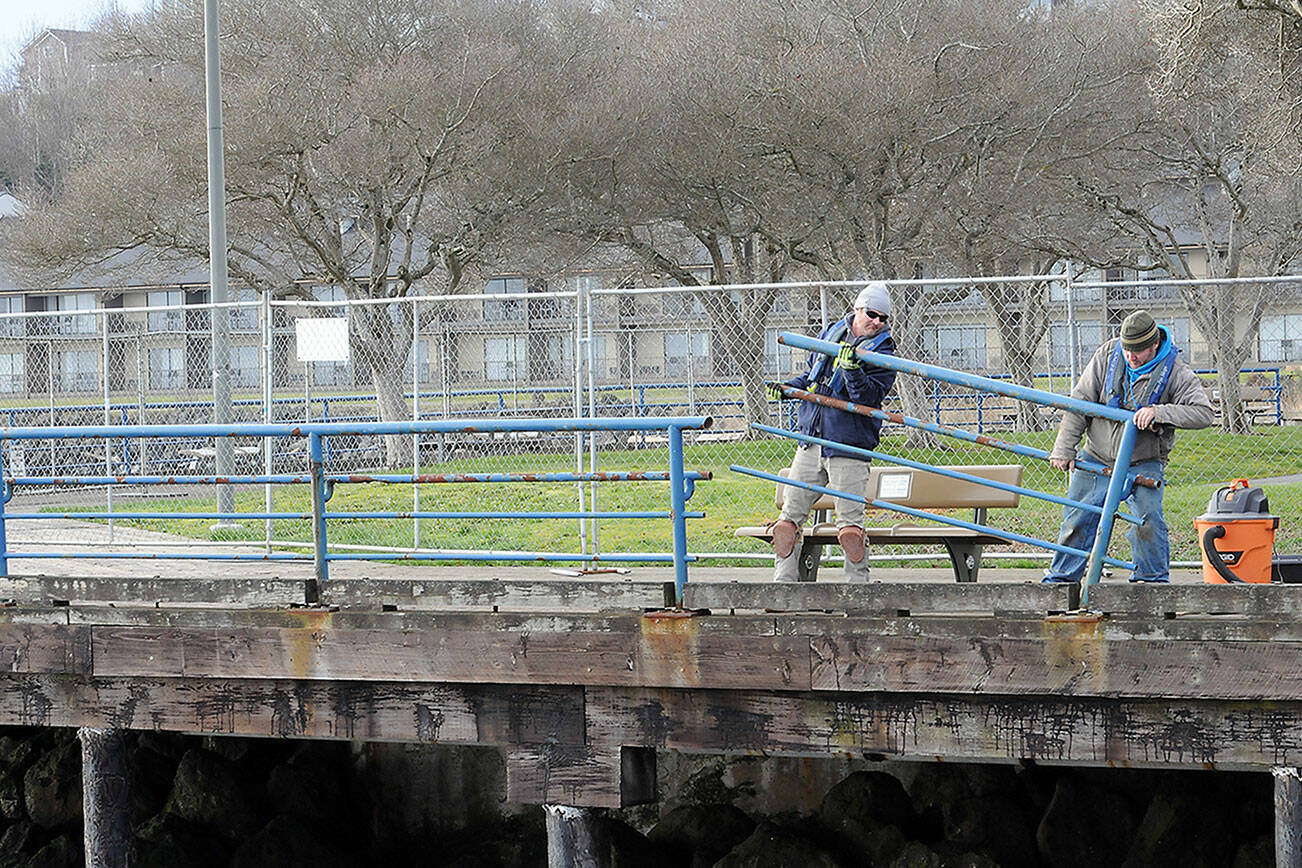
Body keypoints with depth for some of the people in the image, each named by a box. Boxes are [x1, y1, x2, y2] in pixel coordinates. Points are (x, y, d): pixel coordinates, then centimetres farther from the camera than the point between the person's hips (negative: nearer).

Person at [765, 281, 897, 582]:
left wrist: (852, 370, -30)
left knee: (850, 525, -7)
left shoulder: (883, 352, -3)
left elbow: (869, 397, -17)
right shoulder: (832, 333, 14)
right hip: (811, 442, 5)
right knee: (789, 517, 5)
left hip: (847, 446, -5)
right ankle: (782, 583, 12)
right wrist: (788, 387, 11)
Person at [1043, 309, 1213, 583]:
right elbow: (1080, 402, -3)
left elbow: (1204, 413, -24)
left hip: (1144, 463, -3)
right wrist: (1064, 448, -7)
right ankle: (1060, 579, 19)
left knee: (1148, 520, -19)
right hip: (1098, 458, 3)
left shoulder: (1177, 372, -15)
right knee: (1077, 520, 5)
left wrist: (1159, 412, -35)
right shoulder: (1108, 354, -7)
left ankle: (1153, 579, -3)